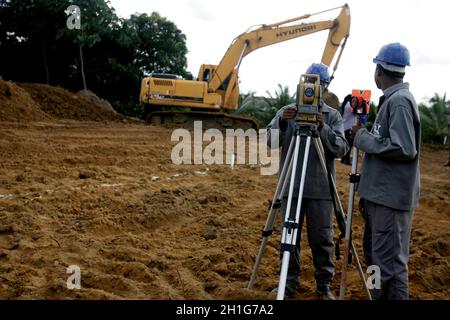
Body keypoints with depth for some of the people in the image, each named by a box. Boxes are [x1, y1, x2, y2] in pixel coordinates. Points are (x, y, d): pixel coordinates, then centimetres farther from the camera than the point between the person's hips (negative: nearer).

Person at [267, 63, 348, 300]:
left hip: (321, 189, -1)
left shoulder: (333, 115, 4)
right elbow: (270, 141, -4)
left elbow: (341, 149, -8)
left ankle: (325, 284, 17)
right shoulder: (286, 111, 7)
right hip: (291, 187, 1)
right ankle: (289, 281, 20)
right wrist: (281, 122, -22)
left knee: (322, 238, 4)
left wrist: (323, 128, -23)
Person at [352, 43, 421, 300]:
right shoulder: (391, 99, 14)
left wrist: (363, 138, -13)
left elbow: (404, 149, -22)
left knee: (389, 262, -6)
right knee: (375, 255, 18)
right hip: (380, 194, 10)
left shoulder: (400, 100, -14)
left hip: (391, 197, -10)